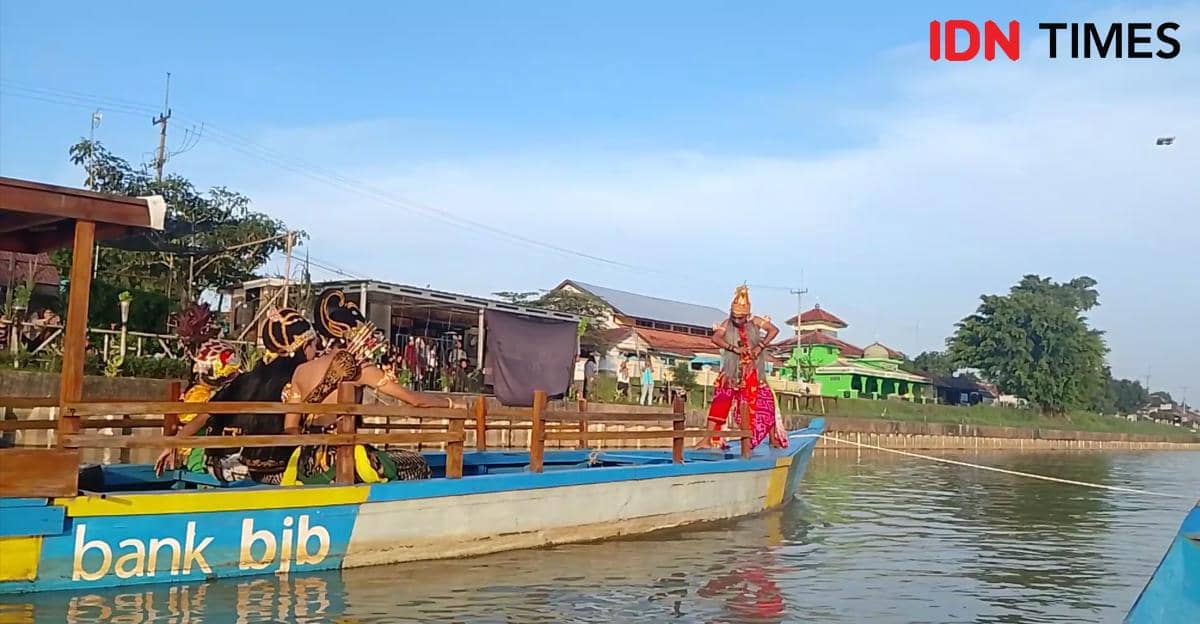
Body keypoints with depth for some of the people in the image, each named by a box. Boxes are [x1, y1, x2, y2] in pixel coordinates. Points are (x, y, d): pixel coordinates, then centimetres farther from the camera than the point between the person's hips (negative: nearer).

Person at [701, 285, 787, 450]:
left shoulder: (754, 321, -4)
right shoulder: (727, 324, -6)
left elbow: (774, 330, -12)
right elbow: (715, 338, -20)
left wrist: (760, 347, -21)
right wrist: (734, 348, -30)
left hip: (753, 373, 1)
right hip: (732, 372, -1)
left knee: (766, 400, 0)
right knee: (720, 400, -11)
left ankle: (773, 438, 15)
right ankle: (708, 439, -14)